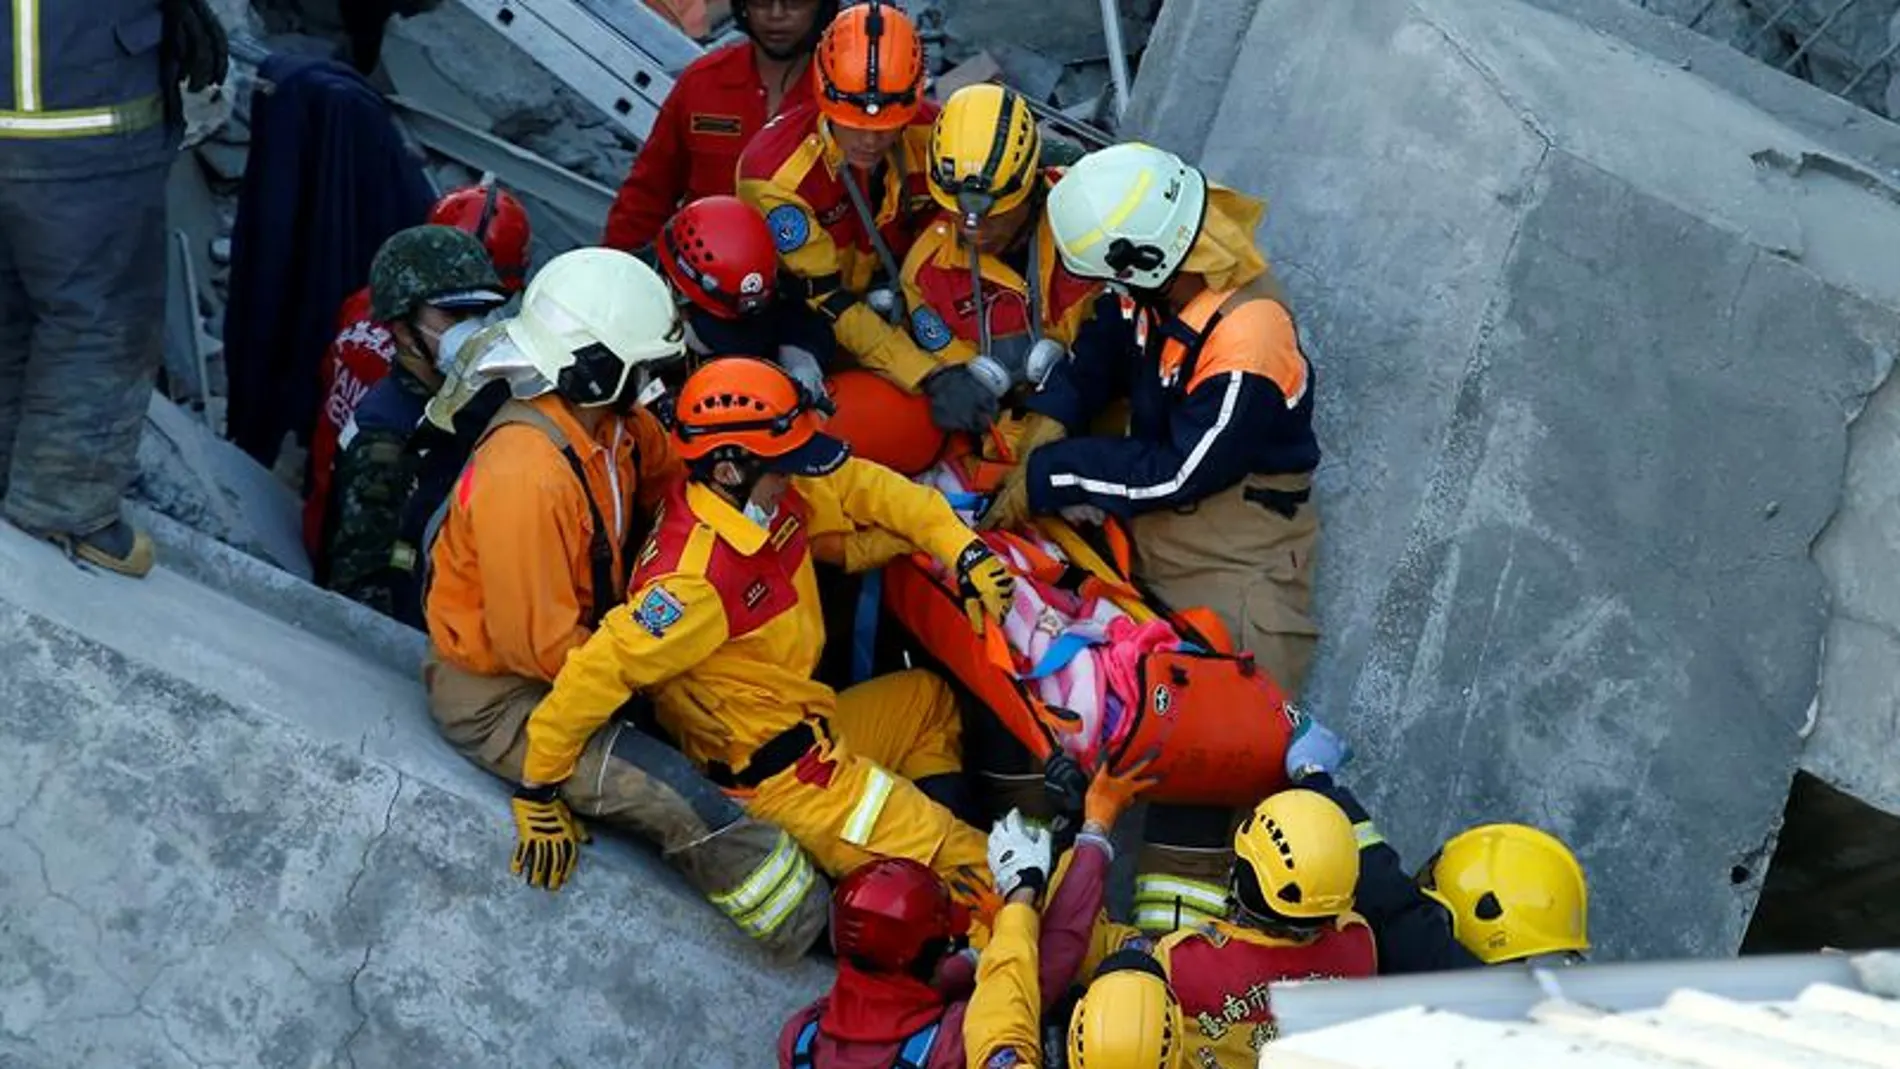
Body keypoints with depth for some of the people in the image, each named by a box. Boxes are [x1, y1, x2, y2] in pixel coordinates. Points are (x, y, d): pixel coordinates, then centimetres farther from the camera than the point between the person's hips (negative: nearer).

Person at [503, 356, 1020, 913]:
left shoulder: (770, 493, -8)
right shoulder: (696, 577, -33)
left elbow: (867, 488, 5)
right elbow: (596, 673, -34)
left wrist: (963, 551, -5)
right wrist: (538, 795, -27)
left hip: (808, 723, 9)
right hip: (776, 775, -9)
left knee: (932, 699, 29)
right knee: (967, 869, -8)